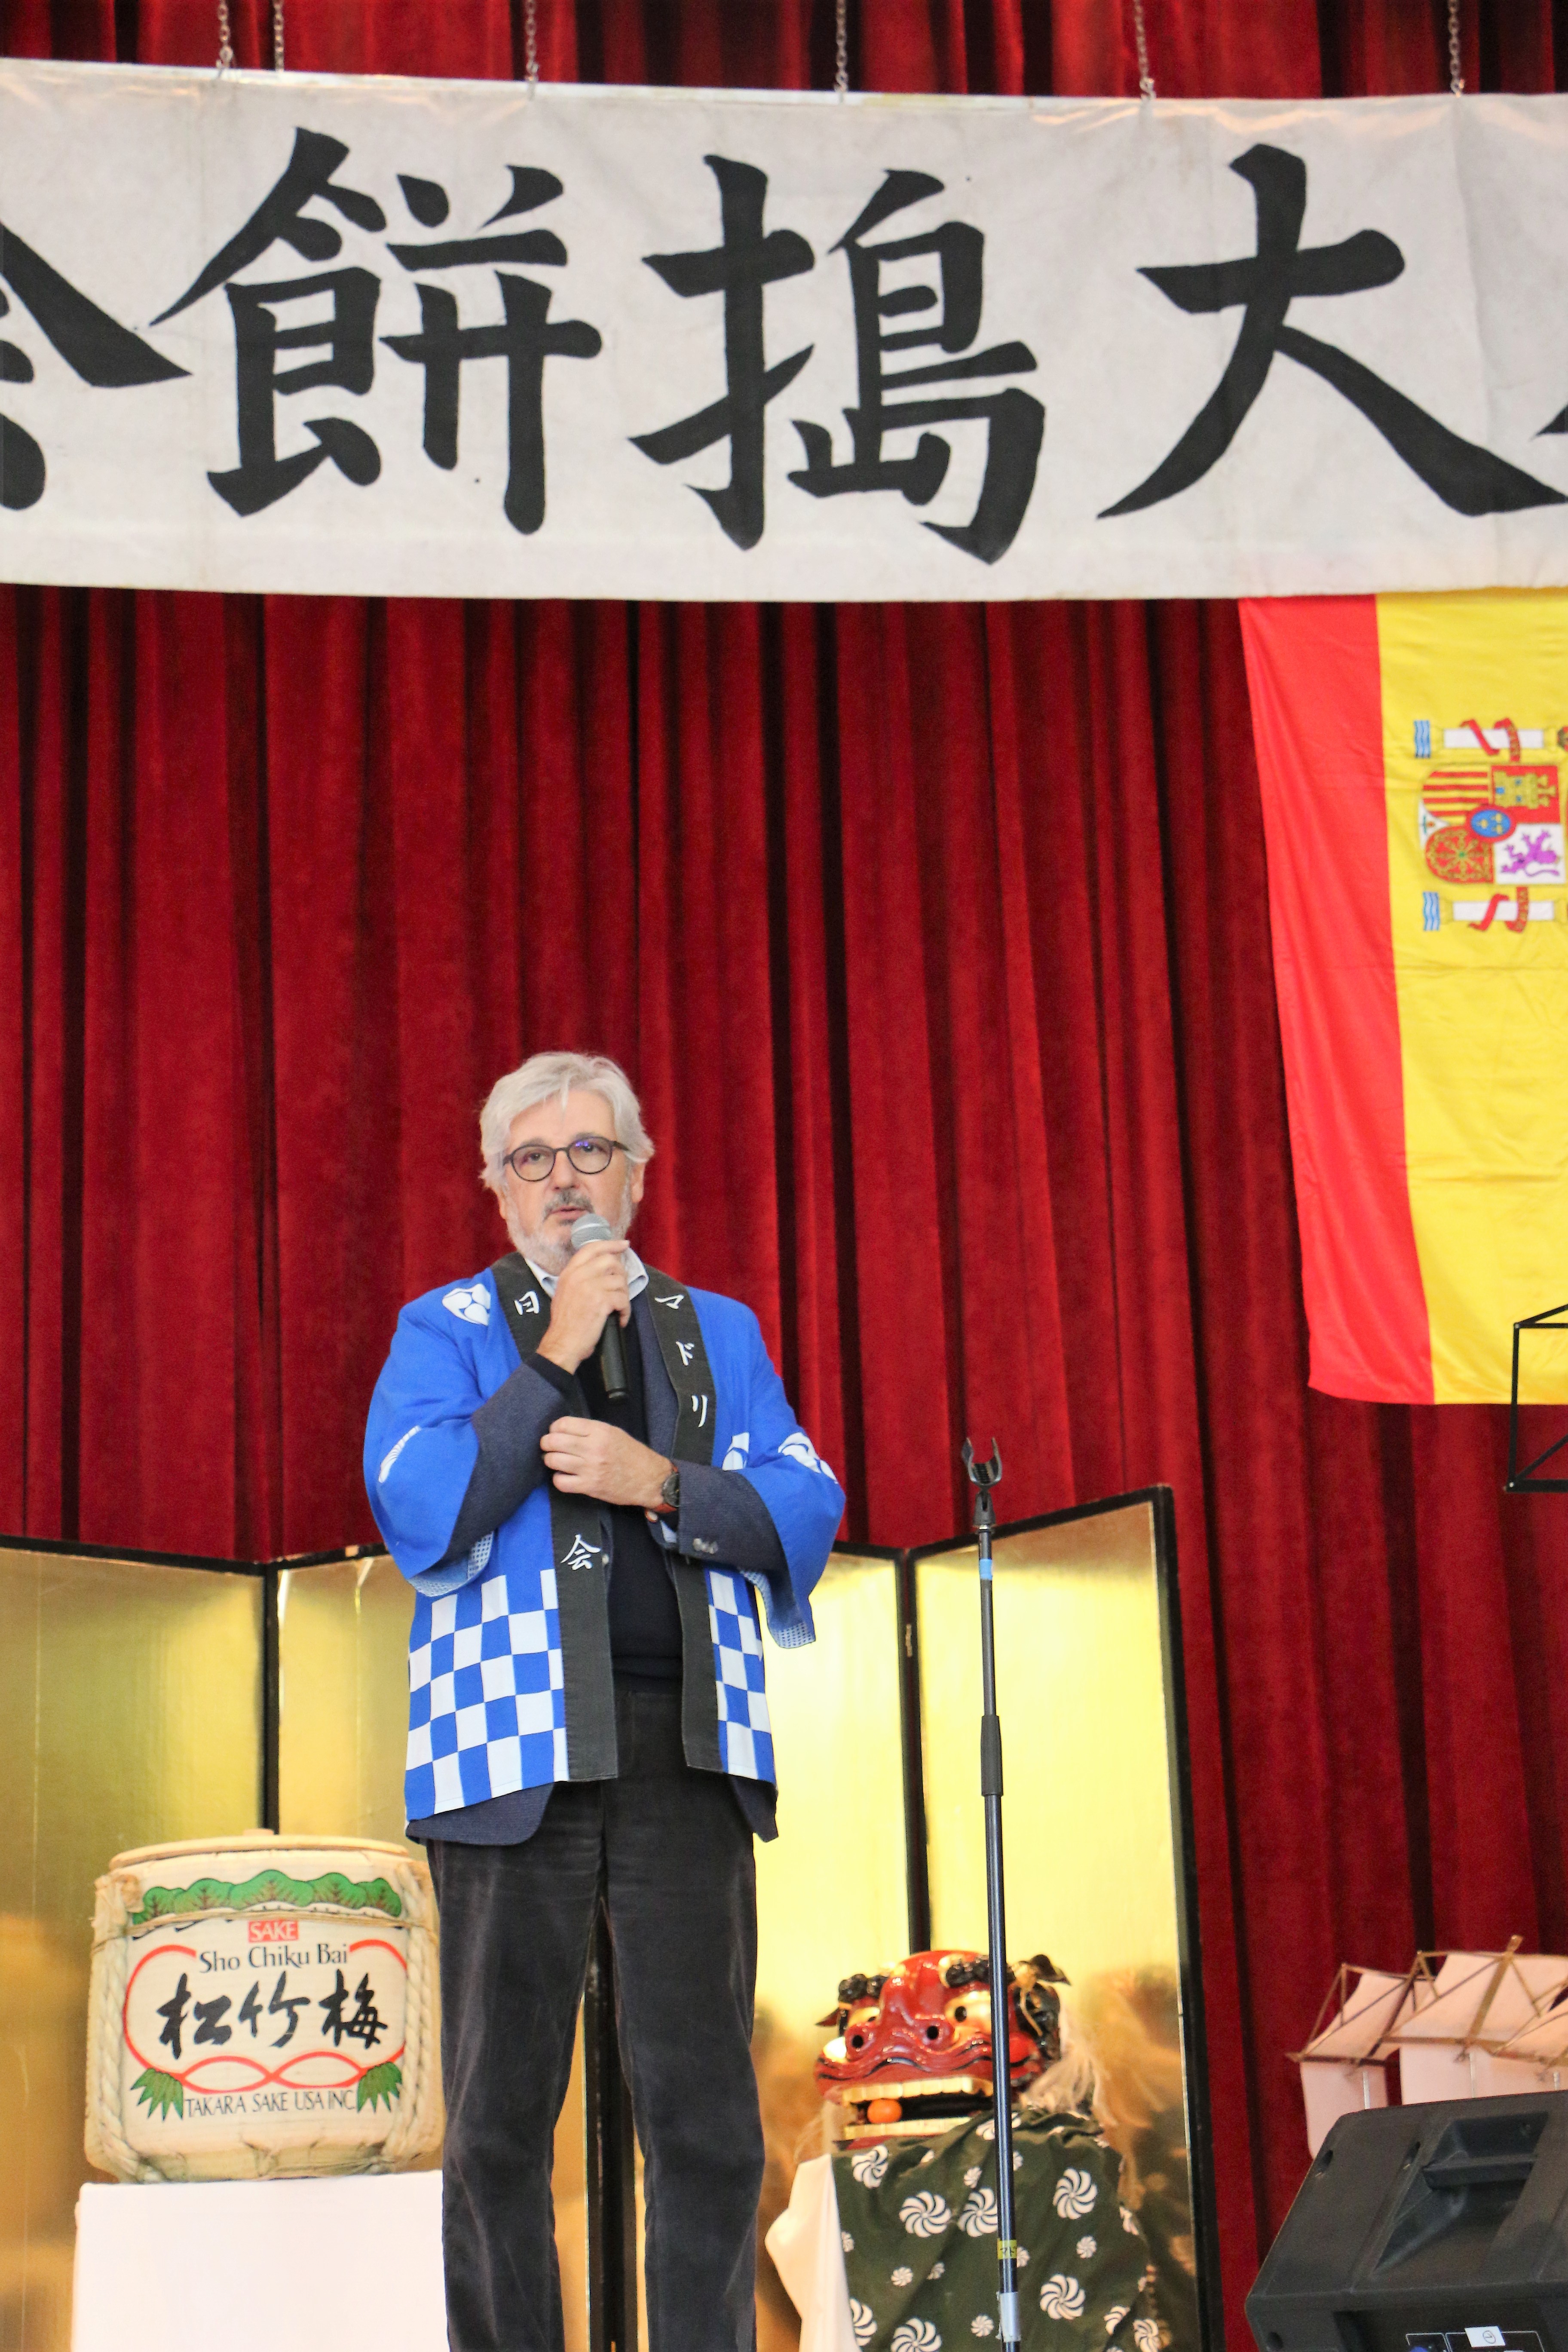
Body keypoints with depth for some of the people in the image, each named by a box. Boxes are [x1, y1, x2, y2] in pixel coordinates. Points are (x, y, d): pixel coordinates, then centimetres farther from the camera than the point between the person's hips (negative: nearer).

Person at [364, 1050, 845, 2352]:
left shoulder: (718, 1331, 18)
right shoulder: (447, 1328, 11)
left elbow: (807, 1511, 7)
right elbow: (419, 1510, -6)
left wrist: (660, 1481, -7)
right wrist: (554, 1356, -7)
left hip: (686, 1744, 2)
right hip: (517, 1740, -1)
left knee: (705, 2104, -3)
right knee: (502, 2112, 1)